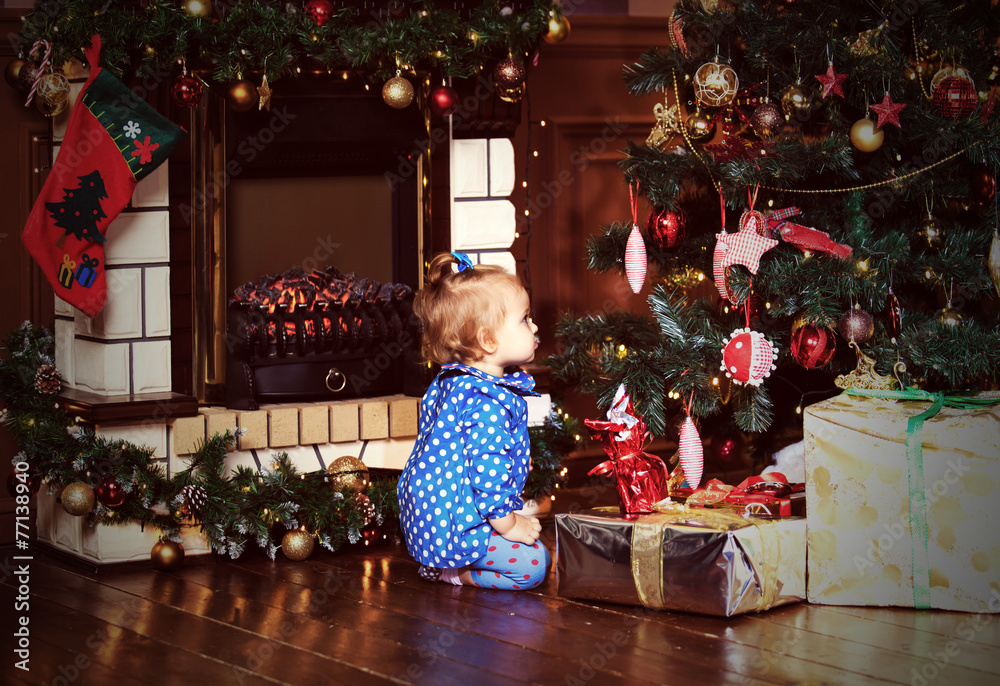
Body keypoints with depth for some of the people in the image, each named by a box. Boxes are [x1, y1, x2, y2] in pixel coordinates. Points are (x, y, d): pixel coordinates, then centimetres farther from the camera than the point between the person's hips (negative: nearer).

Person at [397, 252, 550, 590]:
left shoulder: (446, 383, 8)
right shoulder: (490, 402, -25)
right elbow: (488, 466, -29)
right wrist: (507, 523, -16)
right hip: (452, 523, -10)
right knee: (534, 563, -10)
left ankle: (440, 562, 11)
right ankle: (452, 573, -3)